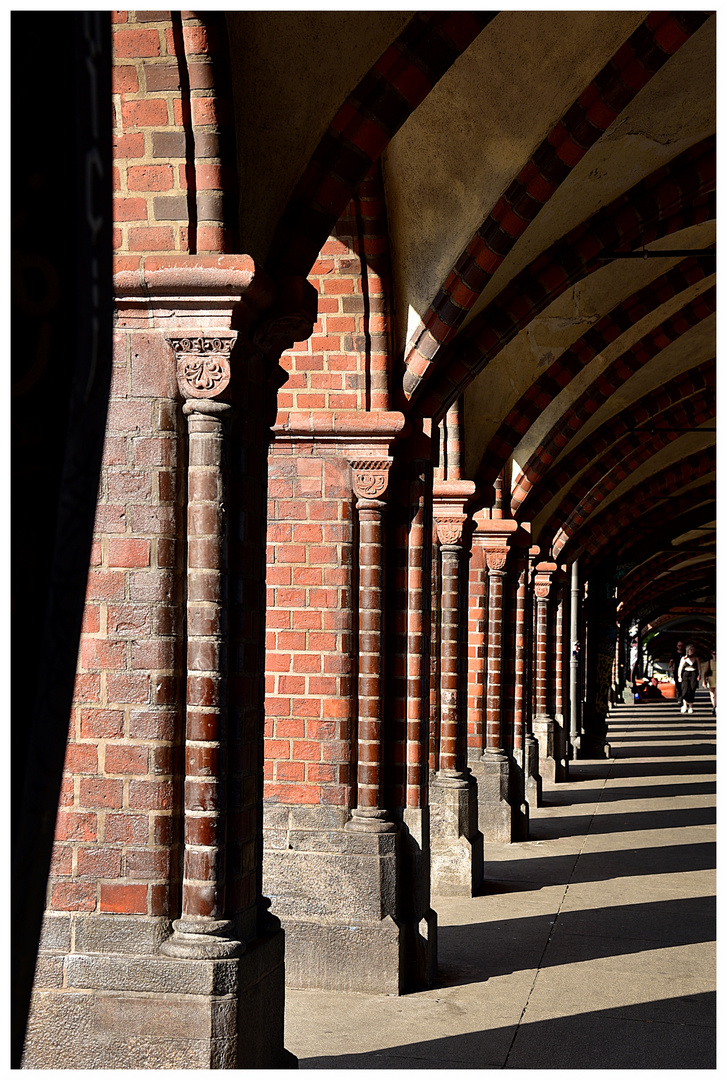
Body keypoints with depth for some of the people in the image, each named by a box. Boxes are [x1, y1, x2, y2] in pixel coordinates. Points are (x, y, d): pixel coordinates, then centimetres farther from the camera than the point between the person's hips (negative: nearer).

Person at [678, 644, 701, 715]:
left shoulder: (696, 658, 14)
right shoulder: (684, 658, 11)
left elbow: (699, 668, 10)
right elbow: (680, 668, 8)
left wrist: (699, 675, -5)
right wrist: (680, 676, -2)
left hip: (694, 675, 1)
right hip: (685, 674, -1)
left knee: (692, 691, -5)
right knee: (685, 689, -16)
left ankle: (690, 707, 2)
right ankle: (684, 705, -5)